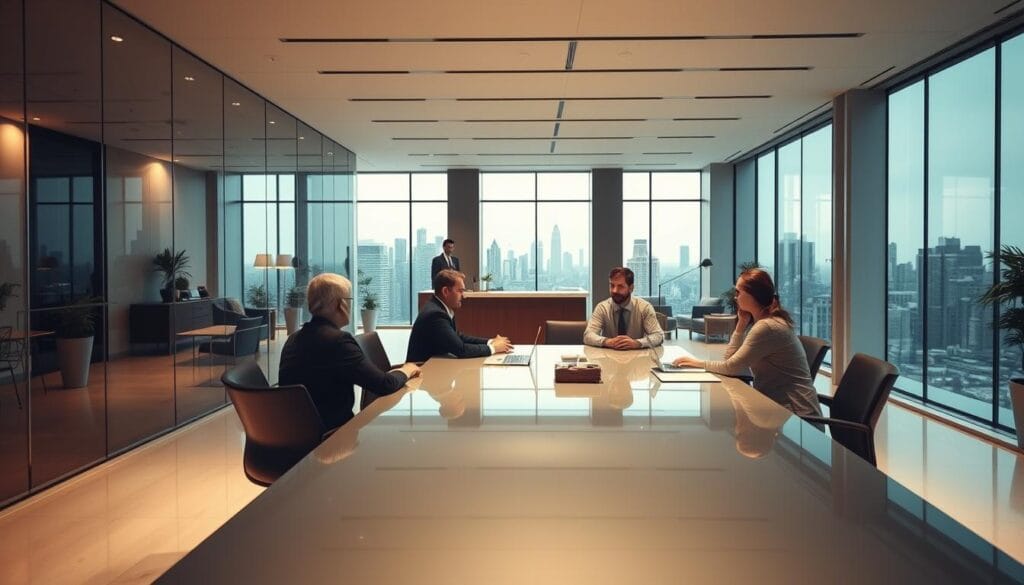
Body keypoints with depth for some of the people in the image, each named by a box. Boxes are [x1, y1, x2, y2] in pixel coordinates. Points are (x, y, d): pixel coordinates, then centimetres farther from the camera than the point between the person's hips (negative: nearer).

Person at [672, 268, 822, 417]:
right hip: (778, 404, 8)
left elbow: (732, 367, -17)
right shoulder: (764, 321, 12)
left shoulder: (767, 326, -20)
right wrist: (741, 324, -1)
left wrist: (700, 363, -5)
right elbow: (730, 358, 6)